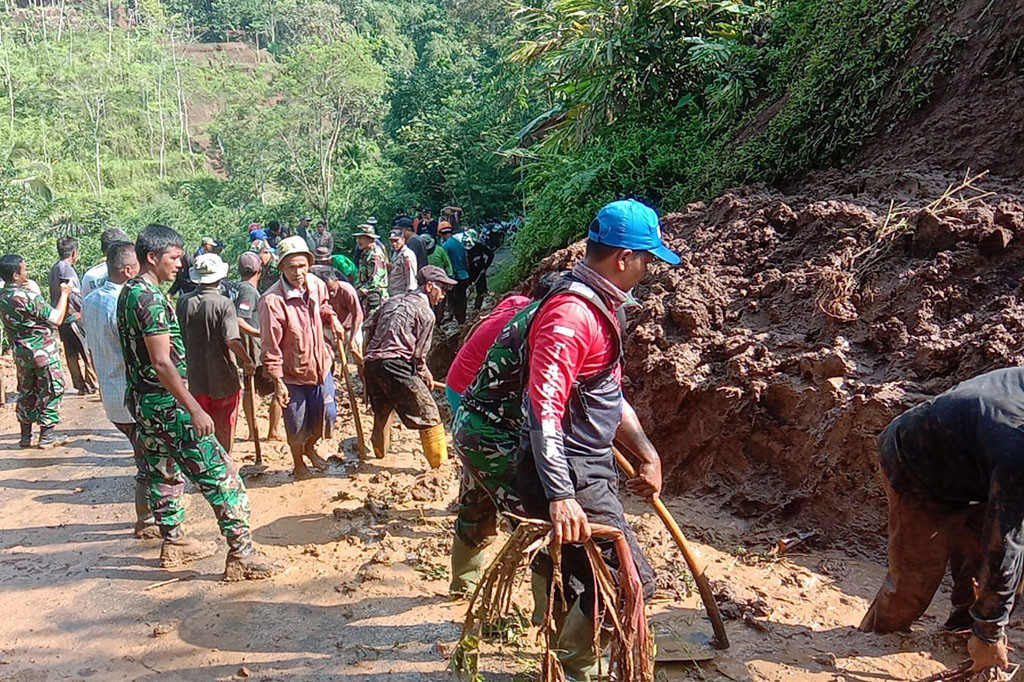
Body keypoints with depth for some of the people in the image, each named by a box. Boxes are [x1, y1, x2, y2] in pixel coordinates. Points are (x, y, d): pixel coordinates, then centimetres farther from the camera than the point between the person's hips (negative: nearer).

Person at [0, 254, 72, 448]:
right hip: (43, 351, -7)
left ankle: (25, 435, 24)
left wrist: (24, 287, 14)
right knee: (49, 392, 6)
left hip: (21, 353, 7)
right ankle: (46, 436, 10)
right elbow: (56, 319, -18)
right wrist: (64, 294, -7)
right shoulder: (27, 296, -22)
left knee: (26, 392, 19)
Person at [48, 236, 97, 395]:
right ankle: (89, 385, -2)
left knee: (72, 353, 10)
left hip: (61, 318, 9)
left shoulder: (54, 269, 14)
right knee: (84, 351, -4)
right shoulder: (66, 269, -16)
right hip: (73, 316, -9)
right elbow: (74, 295, -20)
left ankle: (81, 385, 15)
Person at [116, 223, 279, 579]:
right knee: (220, 473, -7)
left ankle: (174, 542, 32)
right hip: (164, 403, -11)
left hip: (141, 400, 11)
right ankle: (241, 554, -5)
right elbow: (162, 362, -25)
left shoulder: (128, 293, 11)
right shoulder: (150, 297, -20)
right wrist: (195, 410, -24)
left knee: (165, 471, 21)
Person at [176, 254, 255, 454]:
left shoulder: (183, 303, -2)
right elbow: (232, 340, -24)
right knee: (224, 429, 12)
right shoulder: (223, 304, -16)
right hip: (223, 378, -4)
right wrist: (248, 361, -10)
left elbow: (178, 338, 6)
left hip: (196, 377, 4)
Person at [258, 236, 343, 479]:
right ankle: (299, 464, 39)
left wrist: (331, 317, -3)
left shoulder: (317, 285, -7)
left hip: (320, 365, 5)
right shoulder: (272, 300, -25)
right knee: (297, 425, 12)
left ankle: (310, 447, 47)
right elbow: (270, 346, -21)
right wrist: (278, 382, -20)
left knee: (327, 414, 17)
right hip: (292, 373, -5)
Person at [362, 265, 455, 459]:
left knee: (382, 410, 29)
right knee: (428, 414, 1)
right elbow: (419, 353, -1)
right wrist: (425, 374, 16)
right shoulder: (426, 313, -1)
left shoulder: (394, 301, 20)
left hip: (371, 363, 8)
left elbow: (369, 326, 21)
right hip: (396, 366, -8)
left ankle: (379, 451, 47)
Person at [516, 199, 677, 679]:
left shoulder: (601, 306, 13)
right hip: (569, 475, -10)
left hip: (592, 467, 10)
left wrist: (647, 454, 22)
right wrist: (560, 496, -33)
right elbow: (544, 410, -28)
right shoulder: (571, 314, -21)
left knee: (586, 579, 19)